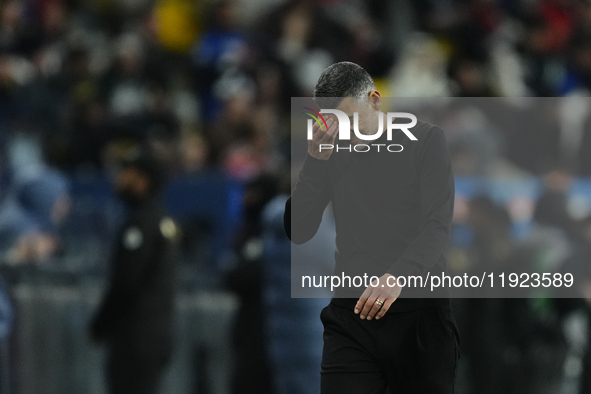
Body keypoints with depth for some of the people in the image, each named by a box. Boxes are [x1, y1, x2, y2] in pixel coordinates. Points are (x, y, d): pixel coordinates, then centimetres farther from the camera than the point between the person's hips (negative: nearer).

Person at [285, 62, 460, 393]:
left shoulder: (426, 140, 2)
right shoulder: (334, 154, 12)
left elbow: (437, 226, -10)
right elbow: (298, 231, 6)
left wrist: (397, 276, -27)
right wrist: (316, 162, -6)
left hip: (419, 311, -2)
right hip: (350, 315, 2)